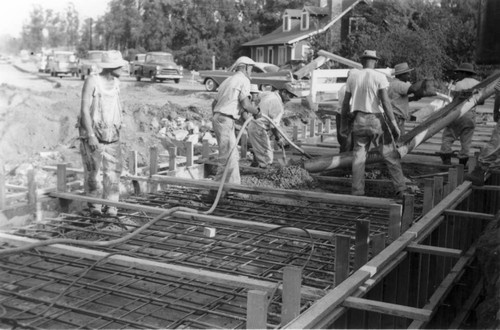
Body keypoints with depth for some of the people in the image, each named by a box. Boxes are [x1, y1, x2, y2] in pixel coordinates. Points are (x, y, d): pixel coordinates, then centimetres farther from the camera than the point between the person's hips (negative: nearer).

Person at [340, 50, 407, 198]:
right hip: (376, 120, -3)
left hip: (358, 120, 3)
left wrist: (343, 124, 15)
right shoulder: (379, 77, -7)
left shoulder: (352, 76, 4)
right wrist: (393, 123, -11)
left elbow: (345, 102, 6)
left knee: (358, 156, 9)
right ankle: (400, 189, 3)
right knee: (391, 155, 5)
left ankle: (357, 192, 9)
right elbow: (385, 101, -14)